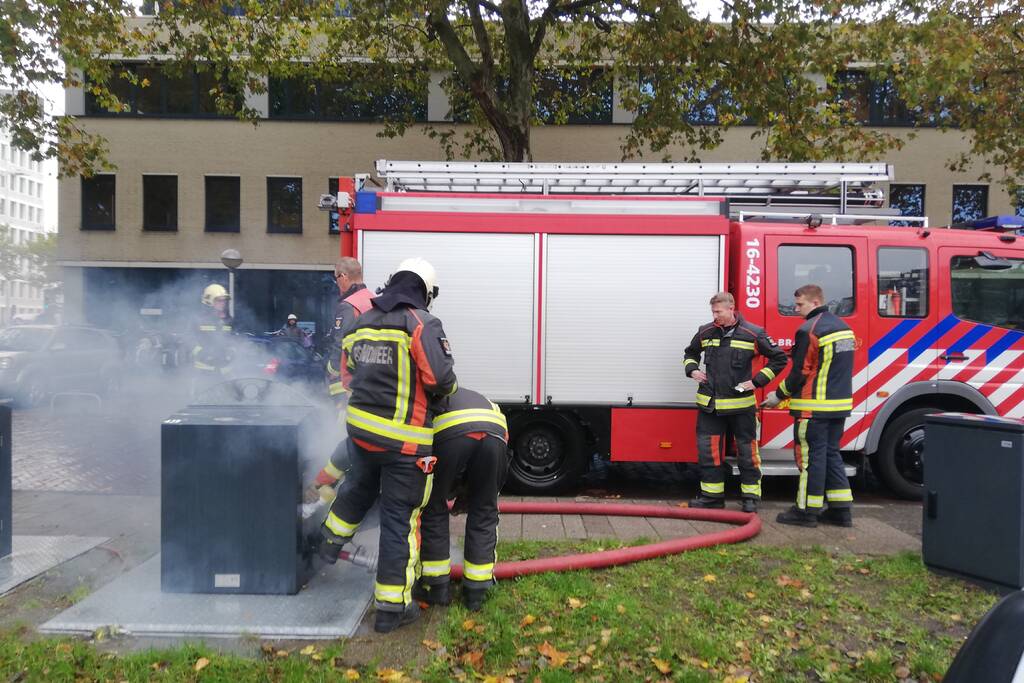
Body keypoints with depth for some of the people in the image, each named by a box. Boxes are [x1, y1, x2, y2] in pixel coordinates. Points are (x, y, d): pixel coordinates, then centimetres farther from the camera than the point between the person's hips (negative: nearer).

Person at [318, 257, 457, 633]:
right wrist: (449, 388, 2)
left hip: (361, 427, 6)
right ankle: (391, 607, 13)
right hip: (402, 440, -6)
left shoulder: (361, 323, 8)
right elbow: (441, 379, -21)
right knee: (400, 520, 5)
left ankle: (332, 540, 56)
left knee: (359, 485, 35)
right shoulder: (423, 324, -13)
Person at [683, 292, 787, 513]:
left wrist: (757, 381, -5)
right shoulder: (705, 332, 5)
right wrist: (692, 370, 5)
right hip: (709, 404, 3)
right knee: (707, 450, 5)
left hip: (741, 405, -3)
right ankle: (712, 494, 18)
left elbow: (778, 358, 3)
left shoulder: (753, 334, -5)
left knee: (746, 450, 7)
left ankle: (751, 495, 20)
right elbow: (690, 353, 25)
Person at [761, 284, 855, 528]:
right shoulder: (843, 326, 14)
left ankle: (807, 510, 6)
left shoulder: (809, 330, -15)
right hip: (840, 404, 9)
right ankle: (841, 509, 18)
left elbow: (800, 373, -14)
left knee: (810, 455, -1)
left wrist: (779, 395, -2)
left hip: (815, 406, -9)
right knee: (831, 453, 15)